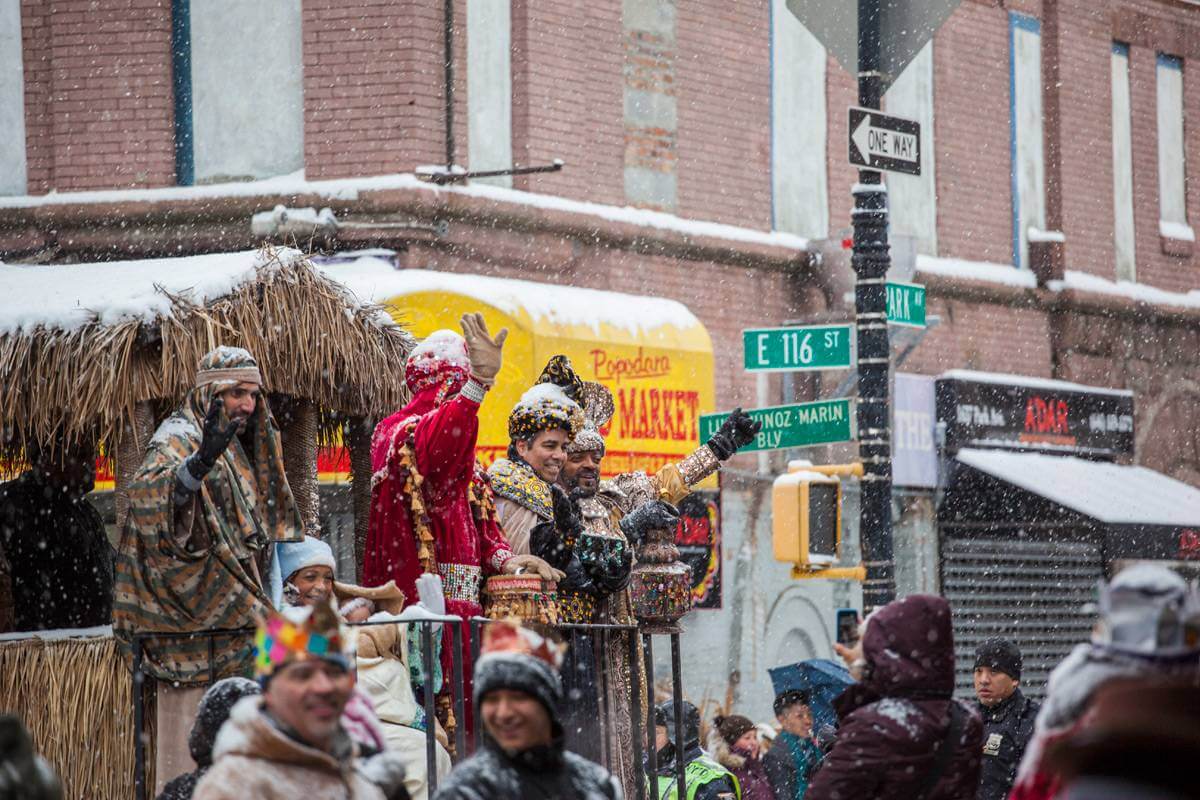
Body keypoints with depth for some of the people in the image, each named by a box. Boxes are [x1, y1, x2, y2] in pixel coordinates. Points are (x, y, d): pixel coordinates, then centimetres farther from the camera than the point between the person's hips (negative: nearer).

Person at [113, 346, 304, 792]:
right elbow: (147, 490, -33)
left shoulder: (241, 448, 17)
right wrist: (200, 461, -49)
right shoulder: (179, 439, -11)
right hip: (192, 613, -9)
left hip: (230, 614, 9)